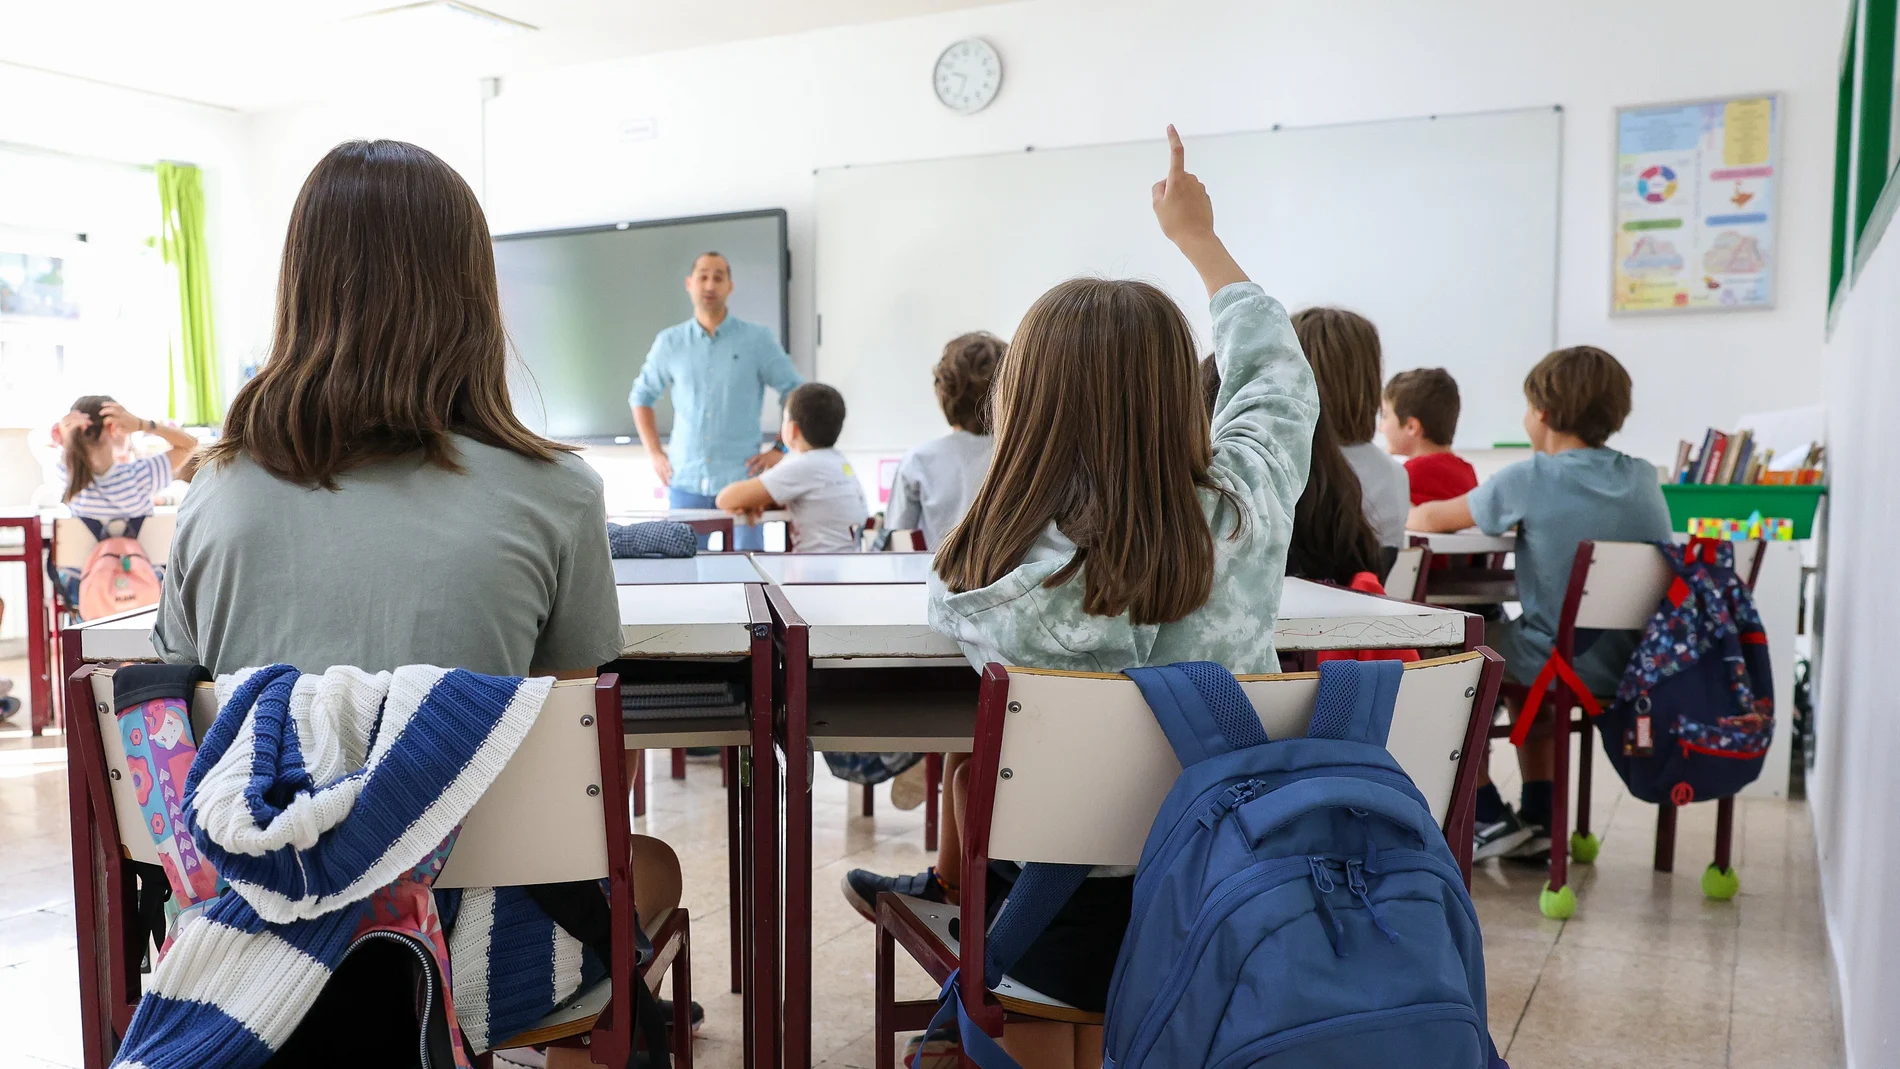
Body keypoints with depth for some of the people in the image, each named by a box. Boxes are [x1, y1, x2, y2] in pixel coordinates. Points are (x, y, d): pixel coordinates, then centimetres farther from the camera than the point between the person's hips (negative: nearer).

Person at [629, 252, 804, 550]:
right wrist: (654, 453, 10)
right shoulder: (670, 342, 7)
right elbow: (641, 396, 19)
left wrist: (781, 450, -3)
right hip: (685, 481, 2)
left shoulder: (758, 339, 0)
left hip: (742, 479, -2)